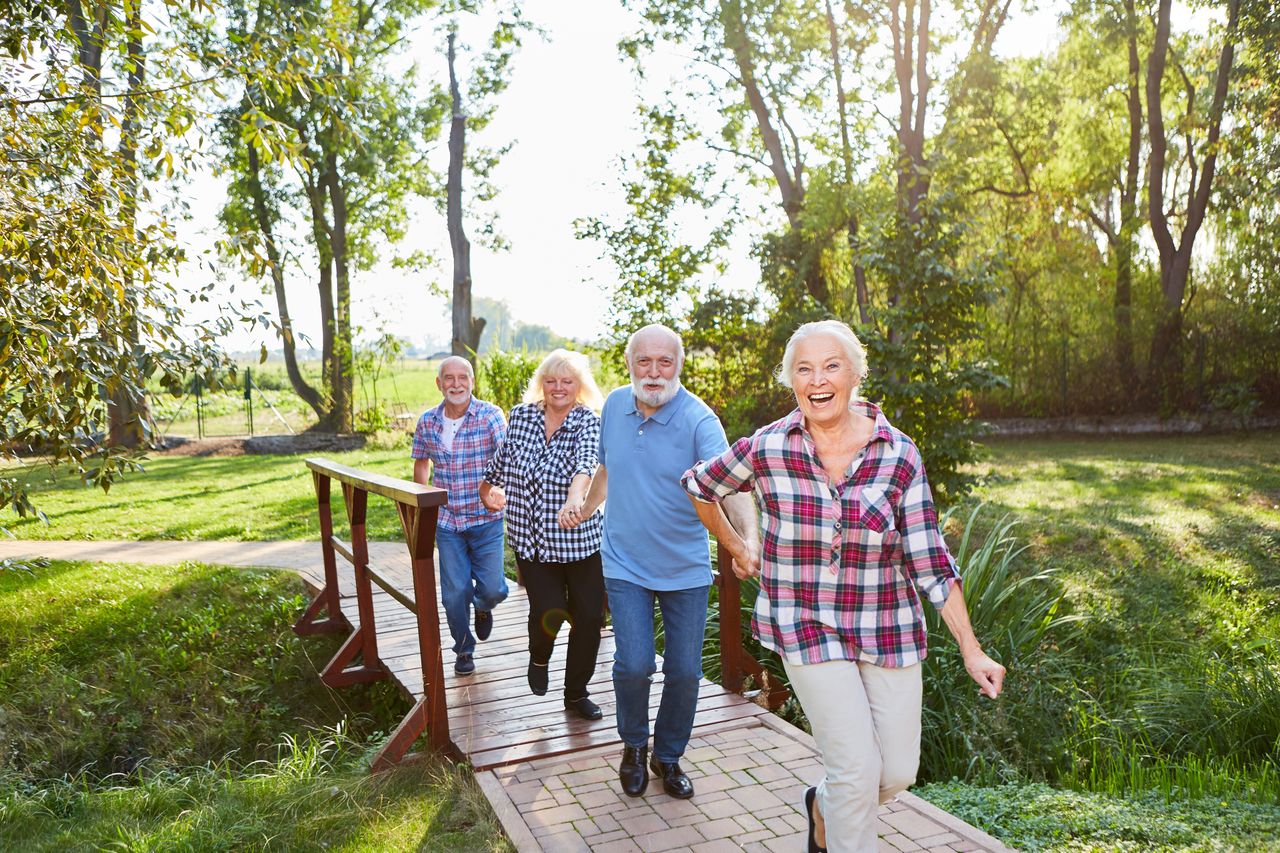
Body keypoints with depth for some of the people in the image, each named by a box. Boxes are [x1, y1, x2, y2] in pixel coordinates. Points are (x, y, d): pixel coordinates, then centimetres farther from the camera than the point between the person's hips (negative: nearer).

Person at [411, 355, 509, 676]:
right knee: (454, 593, 6)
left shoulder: (490, 415, -11)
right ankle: (463, 650, 29)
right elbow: (421, 462, 17)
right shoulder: (427, 422, 1)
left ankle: (483, 607, 36)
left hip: (486, 520, -2)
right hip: (447, 521, 2)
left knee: (491, 587, -2)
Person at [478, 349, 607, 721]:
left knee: (589, 616, 2)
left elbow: (587, 461, -31)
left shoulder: (589, 422, -9)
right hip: (531, 540, 1)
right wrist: (488, 488, 20)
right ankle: (539, 657, 27)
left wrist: (576, 497, -48)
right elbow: (502, 458, 22)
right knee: (548, 612, -11)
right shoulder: (521, 416, 2)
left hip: (581, 540, -1)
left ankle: (576, 693, 27)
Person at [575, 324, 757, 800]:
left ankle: (668, 756, 32)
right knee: (633, 665, -7)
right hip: (625, 565, 2)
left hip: (685, 569, -1)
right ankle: (634, 745, 23)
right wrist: (585, 510, 28)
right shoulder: (615, 406, -1)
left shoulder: (698, 420, -17)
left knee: (684, 671, 6)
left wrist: (750, 538, -48)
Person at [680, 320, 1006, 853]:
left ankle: (823, 807, 41)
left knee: (898, 773, 9)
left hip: (887, 628, 2)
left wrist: (971, 651, -6)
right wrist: (734, 547, 14)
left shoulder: (899, 457, -8)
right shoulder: (766, 449, -10)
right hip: (806, 627, -2)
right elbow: (698, 486, 9)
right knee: (857, 770, -7)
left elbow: (930, 564, -5)